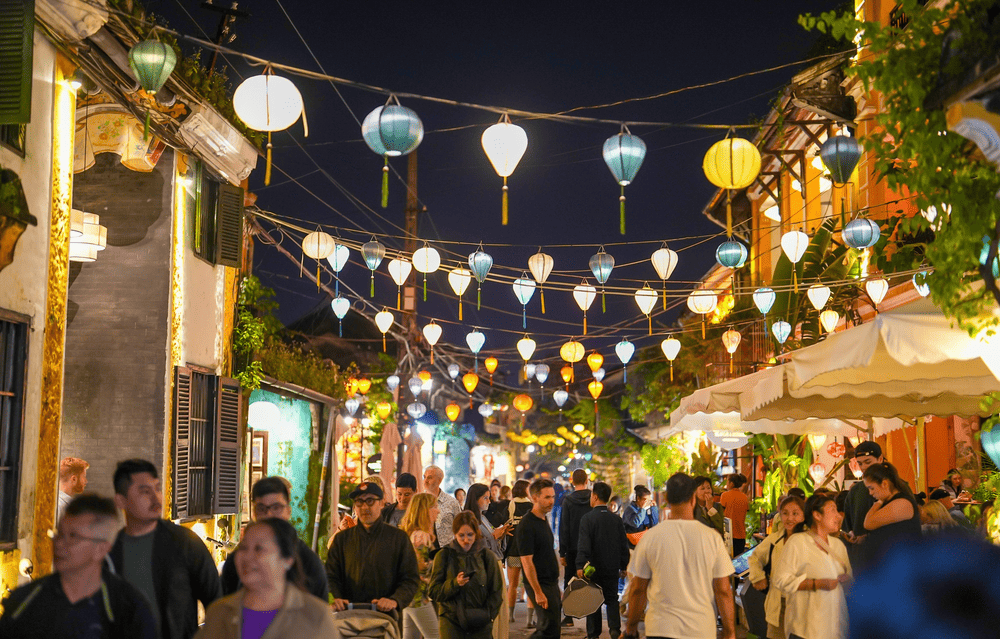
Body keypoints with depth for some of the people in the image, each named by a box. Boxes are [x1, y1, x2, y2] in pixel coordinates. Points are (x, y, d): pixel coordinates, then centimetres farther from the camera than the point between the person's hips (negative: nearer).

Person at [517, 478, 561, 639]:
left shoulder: (543, 521, 12)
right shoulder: (527, 525, -17)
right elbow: (527, 562, -20)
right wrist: (538, 592, -22)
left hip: (552, 583, 9)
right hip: (540, 585, -9)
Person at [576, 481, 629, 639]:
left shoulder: (587, 518, -12)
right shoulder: (616, 519, 2)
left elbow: (583, 545, -19)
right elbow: (624, 545, 6)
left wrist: (580, 565, -20)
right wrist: (623, 566, 14)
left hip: (593, 567, -3)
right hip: (612, 567, 3)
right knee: (612, 599, 13)